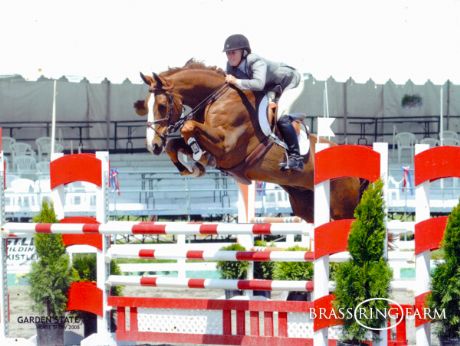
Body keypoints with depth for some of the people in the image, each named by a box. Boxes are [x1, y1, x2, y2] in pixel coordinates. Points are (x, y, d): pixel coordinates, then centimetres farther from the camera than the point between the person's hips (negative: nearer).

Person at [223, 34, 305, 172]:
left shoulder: (256, 62, -39)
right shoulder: (231, 65, -16)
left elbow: (258, 84, -55)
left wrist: (236, 81, -52)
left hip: (291, 83, -9)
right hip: (273, 86, 9)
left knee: (281, 116, -23)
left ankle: (295, 157, -18)